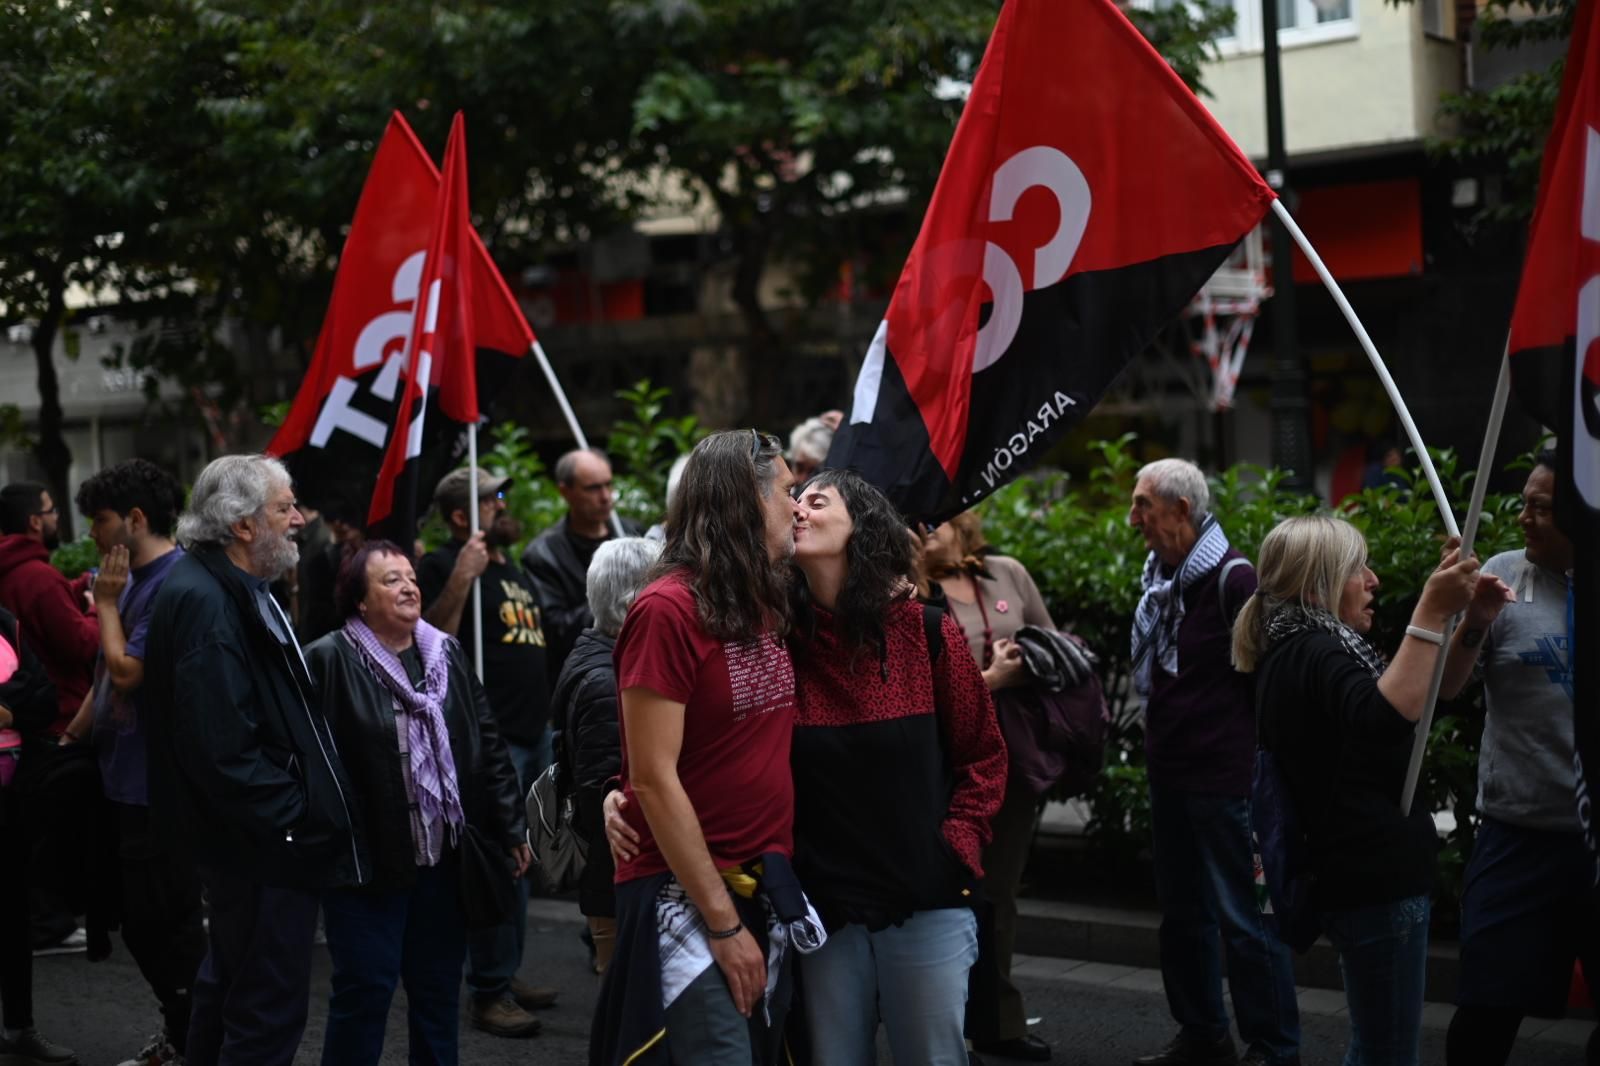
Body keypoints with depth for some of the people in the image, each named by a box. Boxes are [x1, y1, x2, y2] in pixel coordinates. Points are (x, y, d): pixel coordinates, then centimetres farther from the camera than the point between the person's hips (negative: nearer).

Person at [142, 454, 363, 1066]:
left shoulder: (234, 590, 13)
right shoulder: (206, 603, -21)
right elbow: (222, 747, -28)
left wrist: (302, 804, 14)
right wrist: (291, 820, -22)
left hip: (253, 836, 11)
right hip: (261, 845, -11)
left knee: (230, 983, 23)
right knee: (271, 1008, -5)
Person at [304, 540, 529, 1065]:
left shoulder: (448, 653, 9)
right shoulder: (329, 661, -10)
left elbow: (487, 744, 12)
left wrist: (510, 827, 10)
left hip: (444, 857, 6)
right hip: (367, 859, -5)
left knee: (439, 987, 13)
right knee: (365, 989, 0)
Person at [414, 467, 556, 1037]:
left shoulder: (514, 568, 20)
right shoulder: (445, 565, -7)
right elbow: (431, 638, -21)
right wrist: (462, 577, -27)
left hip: (534, 731, 9)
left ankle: (506, 973, 24)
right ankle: (488, 992, -4)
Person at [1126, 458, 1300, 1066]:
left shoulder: (1233, 578, -13)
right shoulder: (1160, 576, 11)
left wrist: (1262, 772, -14)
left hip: (1224, 780, -9)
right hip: (1170, 776, 9)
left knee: (1243, 917, -4)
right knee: (1182, 912, 16)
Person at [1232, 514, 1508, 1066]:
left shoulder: (1301, 650, 14)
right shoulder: (1311, 652, -18)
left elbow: (1433, 689, 23)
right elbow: (1391, 716, -37)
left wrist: (1472, 620, 7)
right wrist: (1431, 611, -36)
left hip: (1367, 875, 11)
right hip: (1375, 880, -11)